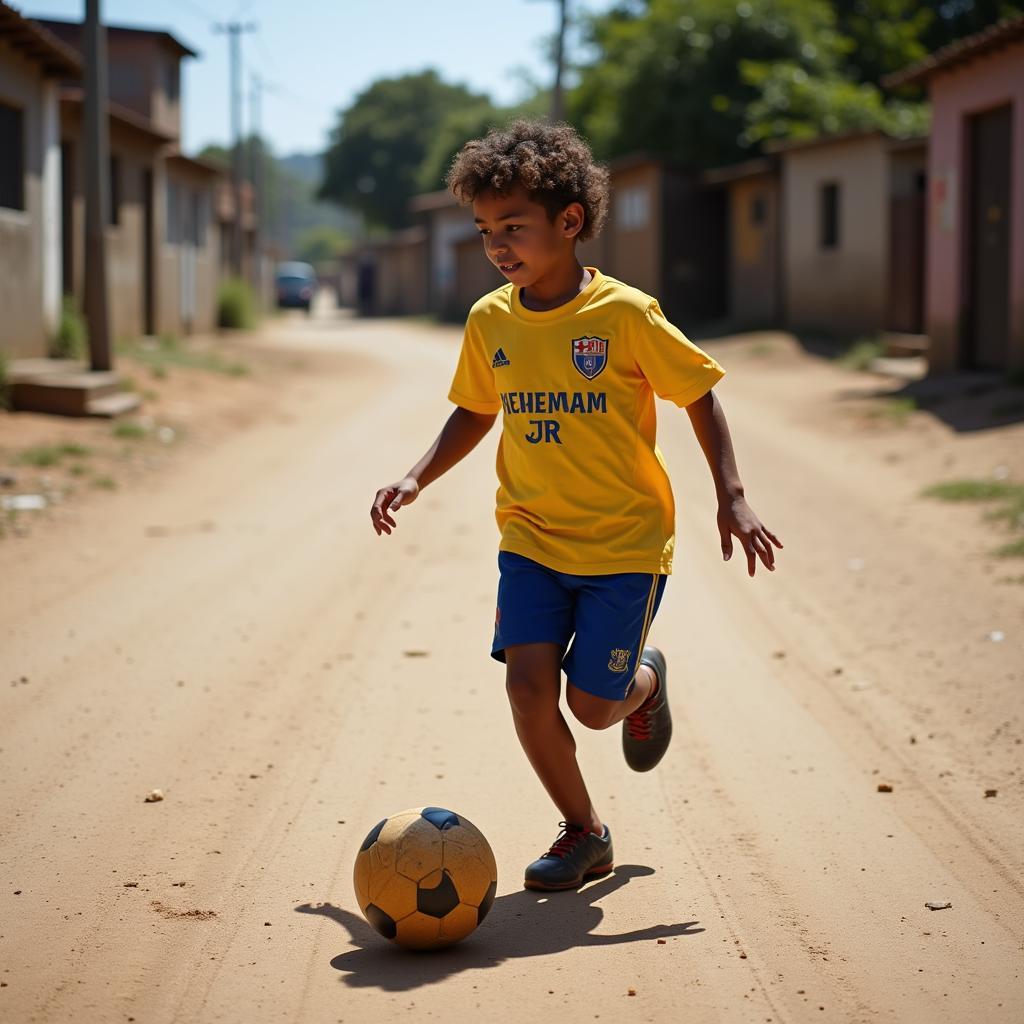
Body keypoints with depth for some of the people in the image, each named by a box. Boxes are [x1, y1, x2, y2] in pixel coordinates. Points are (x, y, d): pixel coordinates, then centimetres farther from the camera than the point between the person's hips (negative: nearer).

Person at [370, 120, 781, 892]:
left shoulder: (625, 314, -15)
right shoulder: (490, 321, -2)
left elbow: (700, 394, -5)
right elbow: (476, 412, 15)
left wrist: (732, 498, -12)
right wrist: (416, 480, 3)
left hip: (625, 542, -3)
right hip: (531, 538, 4)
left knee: (593, 704, -3)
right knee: (528, 682, -12)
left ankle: (645, 681, 37)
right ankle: (584, 833, 10)